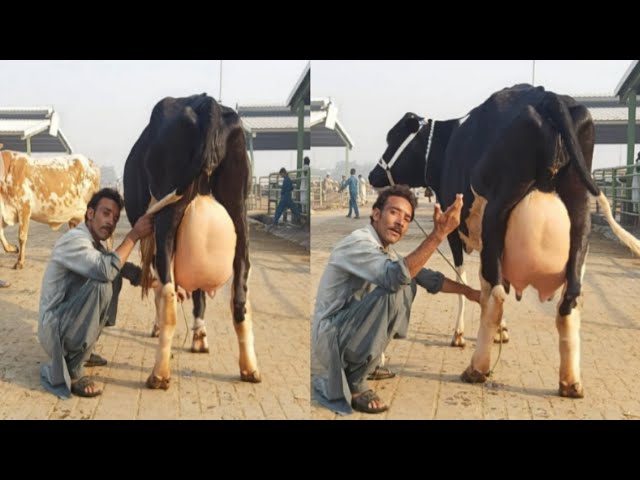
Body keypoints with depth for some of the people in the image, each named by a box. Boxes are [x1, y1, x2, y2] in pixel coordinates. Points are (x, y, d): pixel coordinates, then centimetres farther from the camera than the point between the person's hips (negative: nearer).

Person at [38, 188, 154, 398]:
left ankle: (80, 349, 16)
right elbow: (106, 270, -34)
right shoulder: (75, 239, -18)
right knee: (101, 284, -29)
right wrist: (133, 235, -25)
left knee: (114, 277, 13)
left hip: (68, 320, 10)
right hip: (53, 329, -10)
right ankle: (71, 371, -18)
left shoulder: (95, 245, 11)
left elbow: (123, 269, 15)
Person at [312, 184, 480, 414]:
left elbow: (425, 276, 17)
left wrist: (468, 291, 14)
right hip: (330, 338, -9)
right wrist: (438, 234, -36)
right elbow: (395, 276, -36)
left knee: (408, 283, 11)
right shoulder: (358, 242, -19)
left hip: (350, 331, 9)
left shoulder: (384, 251, 10)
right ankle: (353, 384, -12)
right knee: (392, 290, -27)